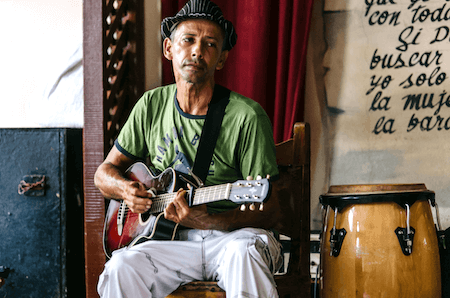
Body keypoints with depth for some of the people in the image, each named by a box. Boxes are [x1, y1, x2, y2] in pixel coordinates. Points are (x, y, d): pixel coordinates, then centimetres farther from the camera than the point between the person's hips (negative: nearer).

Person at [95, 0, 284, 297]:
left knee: (243, 252, -38)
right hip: (170, 239, 3)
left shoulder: (246, 117, -10)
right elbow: (105, 171, 17)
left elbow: (268, 212, -10)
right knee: (121, 266, -27)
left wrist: (211, 222, -28)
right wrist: (126, 189, -7)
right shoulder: (152, 106, 6)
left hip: (234, 232, -3)